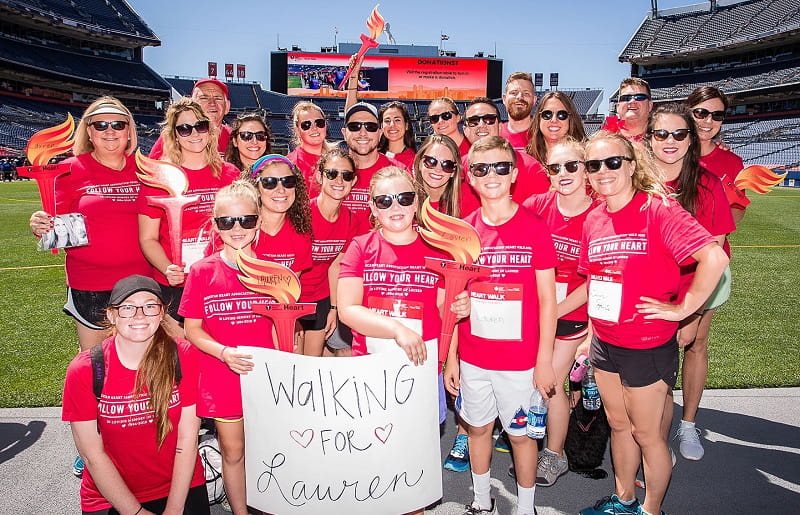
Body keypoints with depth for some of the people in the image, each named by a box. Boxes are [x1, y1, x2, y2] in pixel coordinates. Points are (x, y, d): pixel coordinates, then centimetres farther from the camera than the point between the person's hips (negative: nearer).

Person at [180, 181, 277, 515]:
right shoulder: (203, 271, -5)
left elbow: (279, 326, 3)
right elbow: (192, 329, -2)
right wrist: (224, 352, -19)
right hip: (221, 378, 0)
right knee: (233, 453, 14)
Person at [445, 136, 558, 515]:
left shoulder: (534, 228, -9)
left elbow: (547, 301, -6)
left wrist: (545, 360, -7)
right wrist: (450, 356, 4)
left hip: (520, 359, -3)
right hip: (472, 357, 3)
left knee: (520, 434, 12)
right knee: (478, 427, 18)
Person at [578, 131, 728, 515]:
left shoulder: (658, 209, -17)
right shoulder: (593, 219, 3)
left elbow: (715, 258, -27)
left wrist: (681, 309, -21)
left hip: (648, 346, -6)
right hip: (604, 343, 6)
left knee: (646, 433, 11)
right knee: (619, 425, 22)